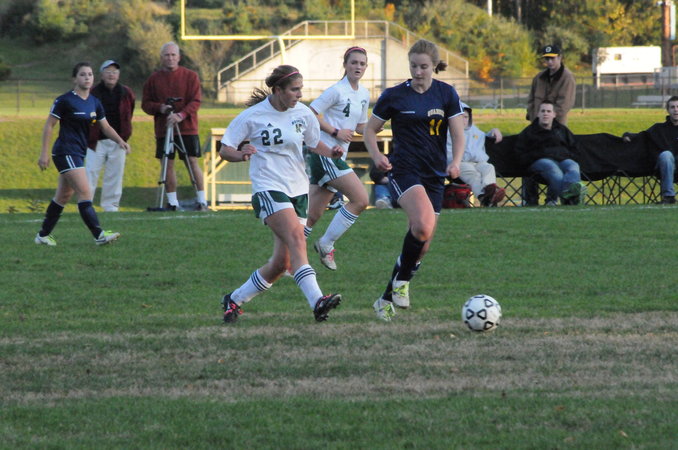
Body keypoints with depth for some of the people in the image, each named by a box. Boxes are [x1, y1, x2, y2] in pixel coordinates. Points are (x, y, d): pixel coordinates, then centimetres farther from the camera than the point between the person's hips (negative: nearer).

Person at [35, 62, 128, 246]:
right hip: (65, 153, -8)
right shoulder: (65, 101, -10)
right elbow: (49, 126, -7)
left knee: (64, 196, 13)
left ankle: (43, 235, 23)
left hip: (79, 153, 8)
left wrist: (120, 141, -5)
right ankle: (99, 235, -22)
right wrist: (44, 153, -11)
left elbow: (105, 127, 13)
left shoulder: (94, 103, 10)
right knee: (85, 193, -16)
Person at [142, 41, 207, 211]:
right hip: (163, 129, 2)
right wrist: (159, 108, -13)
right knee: (167, 164, 1)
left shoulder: (190, 76, 2)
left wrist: (181, 115, -21)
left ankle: (202, 200, -2)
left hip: (187, 128, -2)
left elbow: (195, 101, -5)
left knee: (193, 161, -6)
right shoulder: (154, 79, 8)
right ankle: (172, 202, 8)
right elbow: (146, 103, 8)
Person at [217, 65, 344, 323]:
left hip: (298, 190, 6)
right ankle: (316, 301, -40)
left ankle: (234, 300, 22)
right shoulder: (253, 116, -7)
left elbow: (314, 143, 21)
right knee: (296, 239, -28)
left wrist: (331, 152, -1)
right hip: (269, 189, -6)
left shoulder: (303, 113, 5)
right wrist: (241, 154, -25)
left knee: (282, 262, 2)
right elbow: (224, 149, -2)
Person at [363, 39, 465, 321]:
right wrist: (376, 155, -12)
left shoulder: (446, 94, 4)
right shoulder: (394, 96, -1)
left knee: (422, 243, 3)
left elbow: (458, 134, 3)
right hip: (404, 171, -4)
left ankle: (387, 298, 19)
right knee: (423, 226, -29)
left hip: (435, 175, 4)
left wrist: (456, 162, -16)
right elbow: (370, 129, 7)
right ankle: (402, 280, -8)